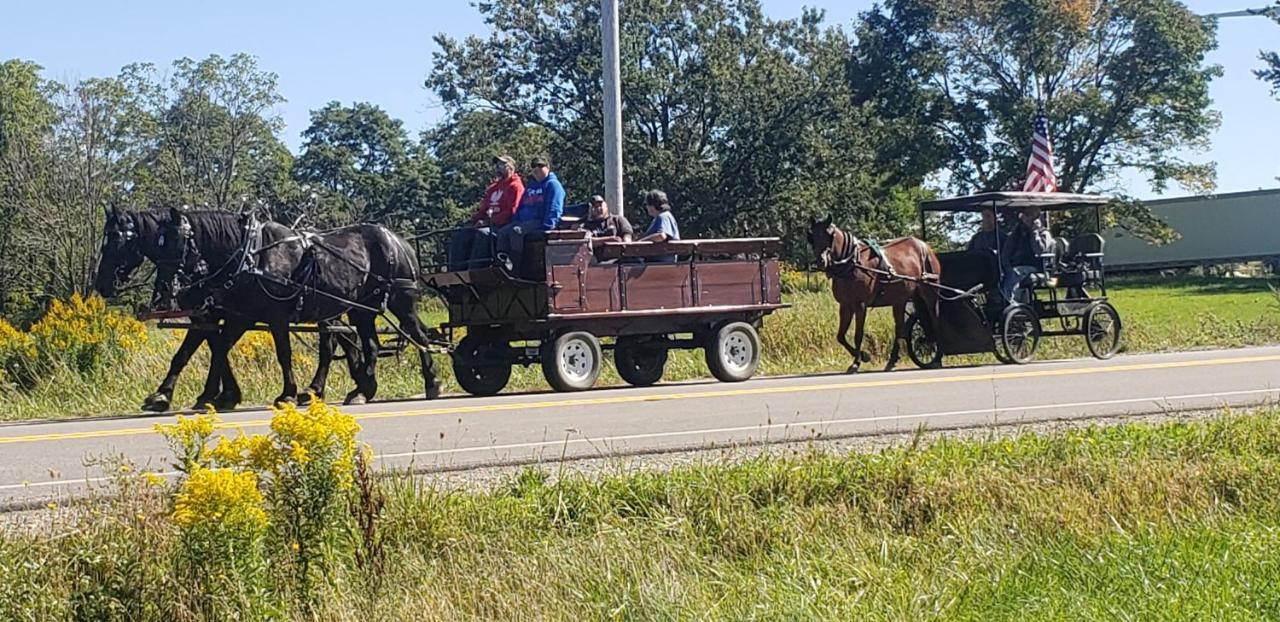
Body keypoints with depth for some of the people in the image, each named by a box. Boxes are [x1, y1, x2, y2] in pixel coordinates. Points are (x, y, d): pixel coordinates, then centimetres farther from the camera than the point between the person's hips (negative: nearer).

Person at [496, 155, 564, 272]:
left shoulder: (553, 184, 0)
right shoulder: (530, 187, 28)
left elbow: (553, 209, -11)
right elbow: (520, 207, 29)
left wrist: (546, 227, -22)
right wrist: (513, 221, 13)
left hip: (540, 222, -9)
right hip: (523, 221, 9)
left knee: (516, 231, -32)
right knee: (502, 232, -11)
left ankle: (517, 262, -29)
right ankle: (502, 260, -21)